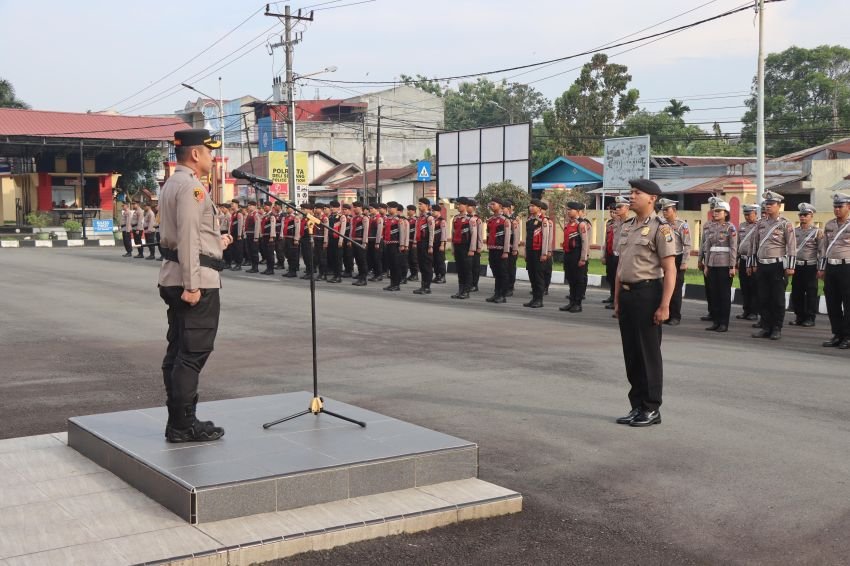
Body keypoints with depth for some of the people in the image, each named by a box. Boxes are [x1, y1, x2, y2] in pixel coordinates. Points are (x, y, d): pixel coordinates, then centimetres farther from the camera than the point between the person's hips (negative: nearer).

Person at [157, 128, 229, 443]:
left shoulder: (171, 184, 18)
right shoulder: (191, 187, -15)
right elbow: (187, 236, -22)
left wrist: (214, 242, 21)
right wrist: (192, 285, -25)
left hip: (175, 279, 11)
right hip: (197, 280, -11)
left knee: (177, 351, 12)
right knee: (193, 353, -6)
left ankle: (178, 420, 19)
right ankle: (184, 425, -3)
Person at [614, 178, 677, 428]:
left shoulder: (660, 228, -10)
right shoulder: (626, 227, 13)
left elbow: (670, 270, -14)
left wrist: (664, 306, -18)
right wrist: (617, 300, 16)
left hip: (647, 293, -7)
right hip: (627, 294, 8)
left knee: (649, 354, 1)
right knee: (631, 353, 12)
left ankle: (651, 409, 11)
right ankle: (637, 407, 22)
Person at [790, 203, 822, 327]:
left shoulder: (817, 232, -2)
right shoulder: (795, 231, 12)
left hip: (810, 267, -5)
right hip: (797, 266, 5)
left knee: (811, 294, 1)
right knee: (796, 293, 6)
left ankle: (810, 318, 7)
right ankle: (799, 316, 16)